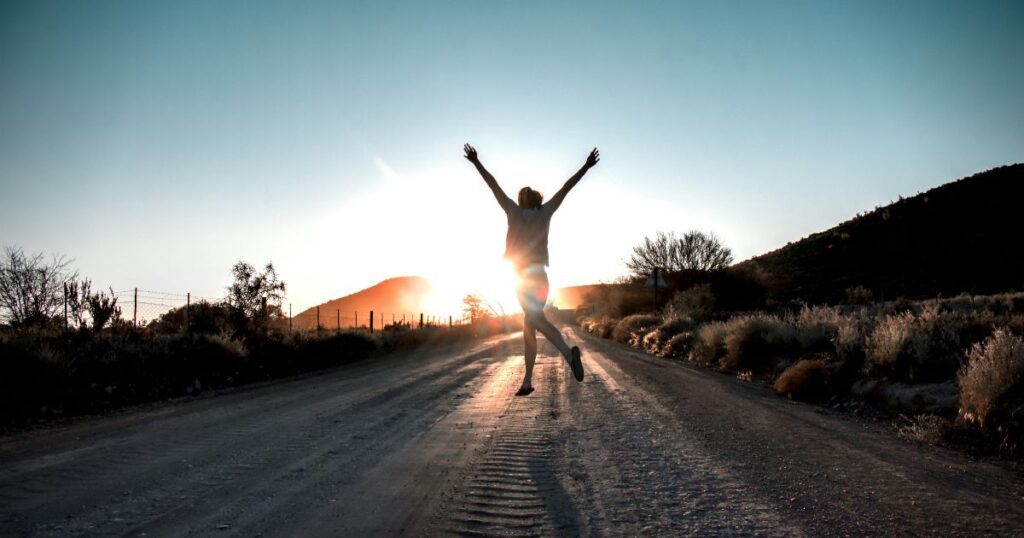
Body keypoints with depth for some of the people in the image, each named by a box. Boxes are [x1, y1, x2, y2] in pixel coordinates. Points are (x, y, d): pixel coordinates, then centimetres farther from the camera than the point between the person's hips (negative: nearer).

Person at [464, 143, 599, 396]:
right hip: (540, 276, 5)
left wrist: (476, 162, 8)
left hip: (524, 277, -5)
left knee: (536, 321, -19)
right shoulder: (544, 212, 9)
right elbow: (566, 187, 10)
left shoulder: (516, 211, 3)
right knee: (529, 327, 7)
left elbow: (494, 186, 4)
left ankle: (568, 352, -43)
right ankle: (527, 381, 5)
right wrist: (586, 166, 12)